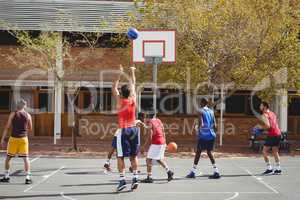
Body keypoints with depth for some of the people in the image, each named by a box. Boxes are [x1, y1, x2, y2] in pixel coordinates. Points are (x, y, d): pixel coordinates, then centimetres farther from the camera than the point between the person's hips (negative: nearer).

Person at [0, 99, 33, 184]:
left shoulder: (13, 114, -2)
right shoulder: (28, 115, 2)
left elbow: (7, 127, -3)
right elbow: (30, 129, 11)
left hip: (13, 138, -1)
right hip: (23, 138, 1)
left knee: (8, 157, 13)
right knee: (25, 158, 3)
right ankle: (28, 177, -4)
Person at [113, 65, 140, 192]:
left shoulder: (120, 101, -5)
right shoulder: (133, 99, 2)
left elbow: (114, 88, 8)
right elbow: (133, 85, 16)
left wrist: (120, 74, 11)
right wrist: (132, 72, 27)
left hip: (123, 130, -4)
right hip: (133, 129, 4)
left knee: (120, 156, -1)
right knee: (133, 156, 11)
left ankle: (122, 180, -10)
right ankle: (135, 178, 5)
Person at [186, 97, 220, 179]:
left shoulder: (201, 111, -9)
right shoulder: (211, 111, 11)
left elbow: (201, 124, -18)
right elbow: (214, 125, 11)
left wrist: (198, 128, 0)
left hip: (203, 135, -6)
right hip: (211, 135, 6)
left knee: (198, 152, 3)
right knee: (209, 152, 12)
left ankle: (193, 172, 8)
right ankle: (216, 172, 4)